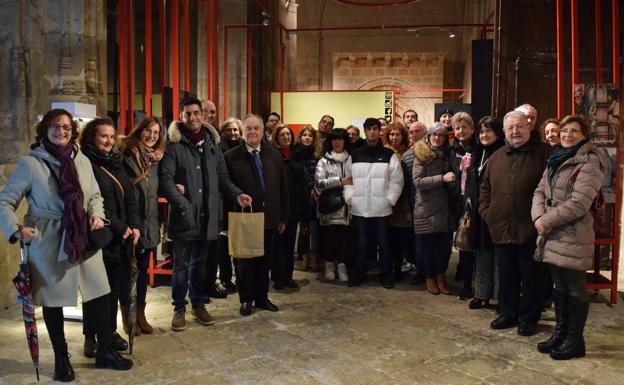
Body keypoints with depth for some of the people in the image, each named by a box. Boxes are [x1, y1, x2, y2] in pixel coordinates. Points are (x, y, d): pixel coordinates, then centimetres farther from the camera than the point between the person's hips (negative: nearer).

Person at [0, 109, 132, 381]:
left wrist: (96, 215, -2)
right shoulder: (30, 163, -7)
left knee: (99, 293, 4)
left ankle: (105, 351, 22)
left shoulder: (82, 160, 5)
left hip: (83, 238, 4)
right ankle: (61, 358, 27)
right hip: (47, 242, -3)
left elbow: (95, 195, 17)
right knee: (53, 299, 9)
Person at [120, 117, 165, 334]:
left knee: (143, 269, 13)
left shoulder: (157, 158, 11)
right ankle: (127, 315, 18)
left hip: (149, 224, 5)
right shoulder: (127, 155, -7)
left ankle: (140, 314, 25)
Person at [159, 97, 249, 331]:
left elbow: (222, 177, 13)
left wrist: (236, 194, -3)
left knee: (199, 264, 16)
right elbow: (165, 180, -14)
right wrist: (182, 203, -26)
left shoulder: (213, 144, 10)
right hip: (183, 217, -4)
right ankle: (179, 309, 21)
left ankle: (198, 305, 30)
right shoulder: (174, 146, -6)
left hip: (207, 216, 4)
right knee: (181, 265, 7)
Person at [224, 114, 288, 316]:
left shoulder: (274, 155, 7)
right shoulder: (232, 157, -5)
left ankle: (262, 297, 27)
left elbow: (283, 188, 8)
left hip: (269, 218, 3)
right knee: (244, 261, 8)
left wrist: (283, 217, 6)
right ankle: (246, 299, 23)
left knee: (265, 260, 12)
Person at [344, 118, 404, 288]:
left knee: (383, 244, 7)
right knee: (361, 244, 9)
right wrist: (349, 198, -2)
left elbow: (397, 180, 0)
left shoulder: (389, 155, 2)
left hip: (381, 208, -1)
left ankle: (385, 275, 20)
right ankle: (359, 274, 23)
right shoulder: (355, 155, 8)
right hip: (359, 208, 2)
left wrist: (390, 199, -7)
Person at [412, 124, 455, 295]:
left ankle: (441, 277, 21)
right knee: (429, 245, 5)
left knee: (445, 243, 2)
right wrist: (442, 178, -19)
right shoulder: (421, 155, -4)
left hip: (444, 207, 4)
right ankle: (430, 278, 22)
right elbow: (417, 181, -14)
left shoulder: (447, 155, 11)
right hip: (426, 208, -4)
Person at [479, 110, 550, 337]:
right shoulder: (497, 157, 12)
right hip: (501, 230, 5)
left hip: (530, 231, -5)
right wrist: (486, 211, 9)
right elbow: (485, 188, 20)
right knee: (506, 277, 15)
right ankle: (507, 314, 30)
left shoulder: (543, 153, -4)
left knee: (531, 278, 7)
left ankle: (528, 319, 22)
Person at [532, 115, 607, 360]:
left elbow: (578, 203, -19)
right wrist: (538, 217, -9)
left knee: (575, 289, 5)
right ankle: (560, 332, 30)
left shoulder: (590, 162, -10)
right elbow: (540, 192, 10)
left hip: (573, 236, -7)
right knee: (559, 286, 17)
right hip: (552, 235, 7)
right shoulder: (555, 160, 14)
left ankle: (574, 340, 18)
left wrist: (547, 221, -15)